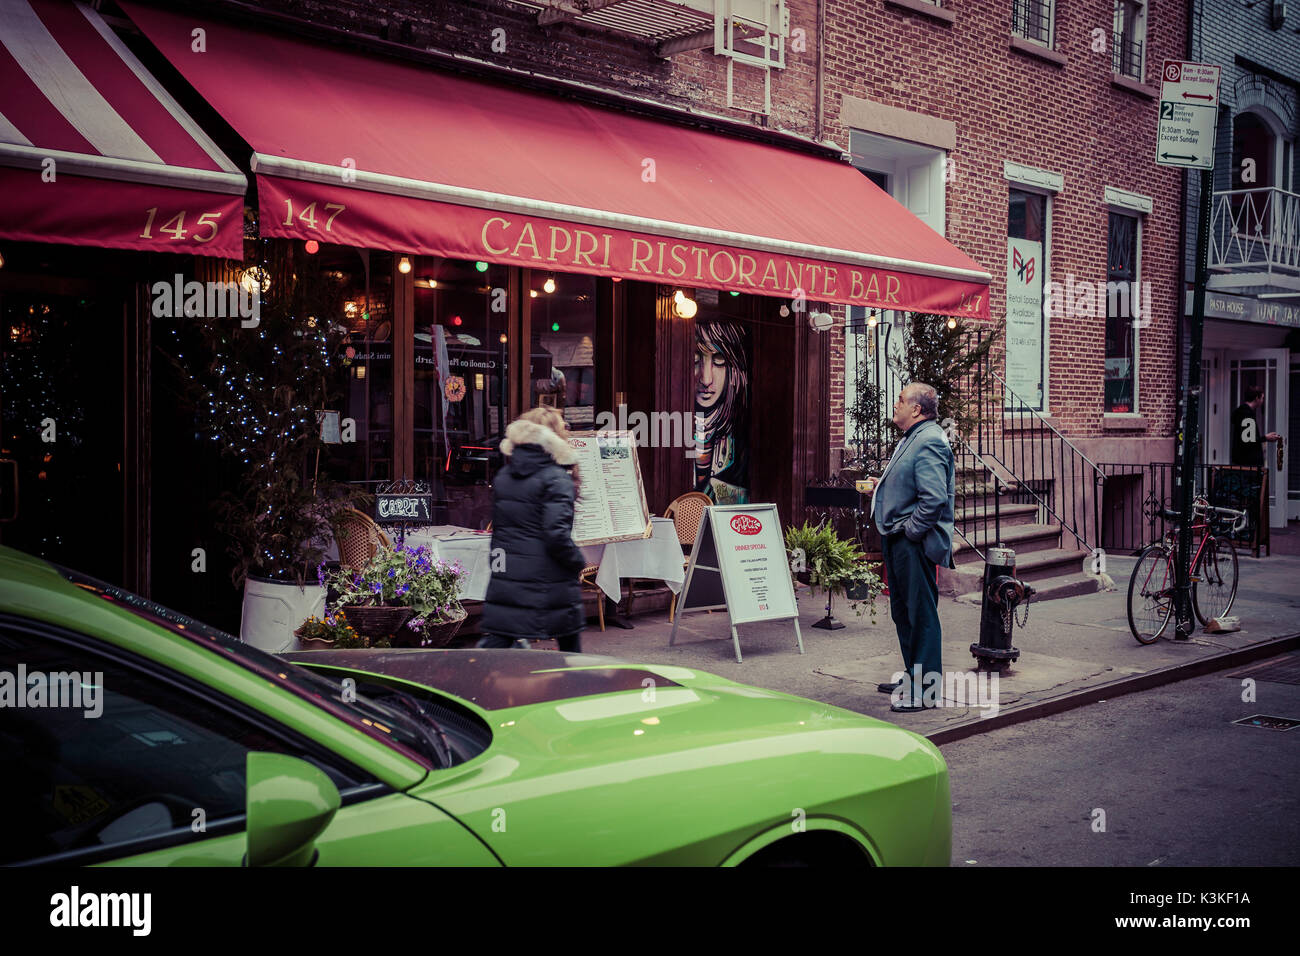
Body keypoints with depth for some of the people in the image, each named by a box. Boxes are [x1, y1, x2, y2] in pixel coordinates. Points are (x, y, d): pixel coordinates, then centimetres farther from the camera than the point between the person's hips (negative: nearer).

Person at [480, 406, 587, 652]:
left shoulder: (503, 477, 9)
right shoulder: (556, 479, -12)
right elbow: (557, 534, -20)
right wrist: (578, 562, -5)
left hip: (503, 583, 5)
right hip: (549, 585, -5)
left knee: (495, 643, 2)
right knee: (570, 645, 15)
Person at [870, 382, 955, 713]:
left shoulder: (929, 442, -17)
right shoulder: (912, 438, 16)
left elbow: (934, 498, -26)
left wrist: (910, 531, -20)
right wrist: (884, 486, 16)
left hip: (914, 542, -11)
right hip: (898, 540, 11)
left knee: (921, 612, -5)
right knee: (903, 611, 18)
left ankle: (925, 689, 1)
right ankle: (913, 676, 30)